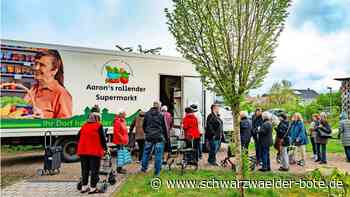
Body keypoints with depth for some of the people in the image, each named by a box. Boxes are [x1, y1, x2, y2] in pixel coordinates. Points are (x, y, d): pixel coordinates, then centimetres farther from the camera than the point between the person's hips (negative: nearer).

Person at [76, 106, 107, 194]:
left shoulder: (84, 126, 10)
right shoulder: (99, 126, -6)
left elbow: (78, 138, 13)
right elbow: (102, 138, -8)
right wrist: (105, 148, 5)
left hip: (83, 151, 5)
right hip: (95, 152, -5)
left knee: (85, 170, 16)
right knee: (94, 170, 3)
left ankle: (84, 187, 23)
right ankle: (93, 188, 6)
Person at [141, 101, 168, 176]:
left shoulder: (147, 114, 4)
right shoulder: (161, 115, -5)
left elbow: (144, 125, 12)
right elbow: (164, 127, 0)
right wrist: (166, 137, 9)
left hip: (149, 137, 3)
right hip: (159, 137, -3)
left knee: (146, 152, 16)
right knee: (158, 154, 4)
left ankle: (144, 168, 26)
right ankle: (157, 172, 9)